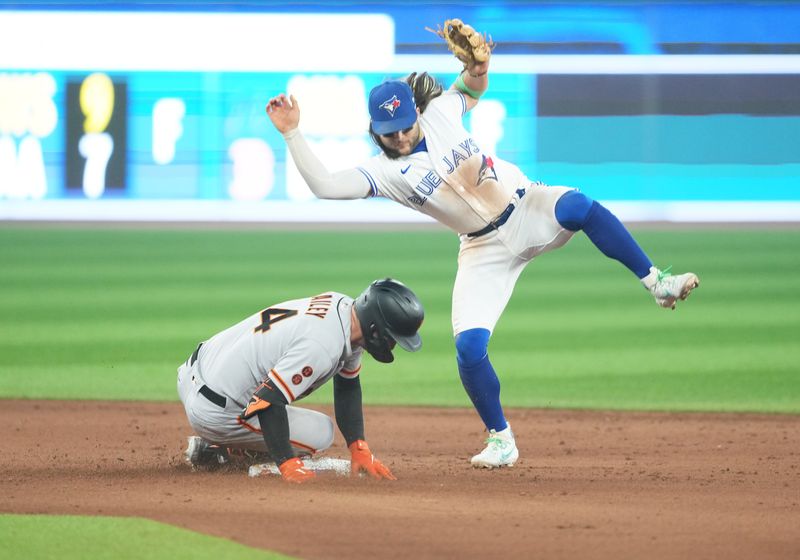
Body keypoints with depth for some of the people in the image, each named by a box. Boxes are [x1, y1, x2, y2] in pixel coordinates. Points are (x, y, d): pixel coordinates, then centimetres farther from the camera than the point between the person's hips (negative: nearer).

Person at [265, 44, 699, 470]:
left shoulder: (440, 113, -5)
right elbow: (323, 186, -23)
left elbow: (471, 90, 13)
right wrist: (291, 132, -27)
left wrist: (476, 70, -11)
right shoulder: (383, 172, -10)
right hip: (484, 249, 0)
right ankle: (500, 441, 7)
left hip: (528, 209, 0)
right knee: (468, 346, -13)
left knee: (579, 207, -35)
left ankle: (656, 283, -28)